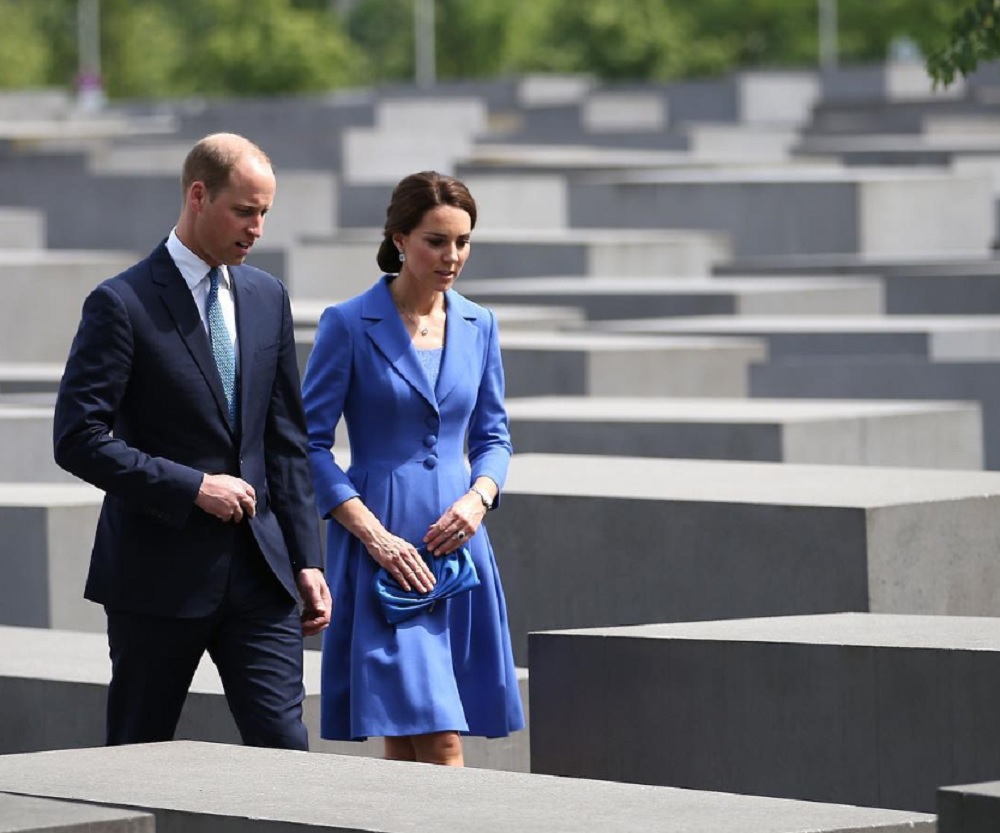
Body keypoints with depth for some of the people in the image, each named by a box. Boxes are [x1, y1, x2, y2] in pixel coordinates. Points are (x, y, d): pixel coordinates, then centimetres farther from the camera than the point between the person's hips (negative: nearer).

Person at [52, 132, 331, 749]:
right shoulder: (122, 304, -8)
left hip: (258, 568, 5)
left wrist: (306, 560, 8)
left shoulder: (267, 297, 10)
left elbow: (287, 440, 14)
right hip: (158, 571, -4)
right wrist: (193, 487, -17)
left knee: (284, 748, -4)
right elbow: (78, 439, -14)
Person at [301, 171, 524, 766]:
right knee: (438, 742, -13)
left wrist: (478, 497, -4)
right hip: (382, 547, -5)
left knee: (409, 747, 6)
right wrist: (372, 533, -13)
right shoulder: (350, 325, -5)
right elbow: (310, 442, -5)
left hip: (457, 538, 5)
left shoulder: (478, 325, 10)